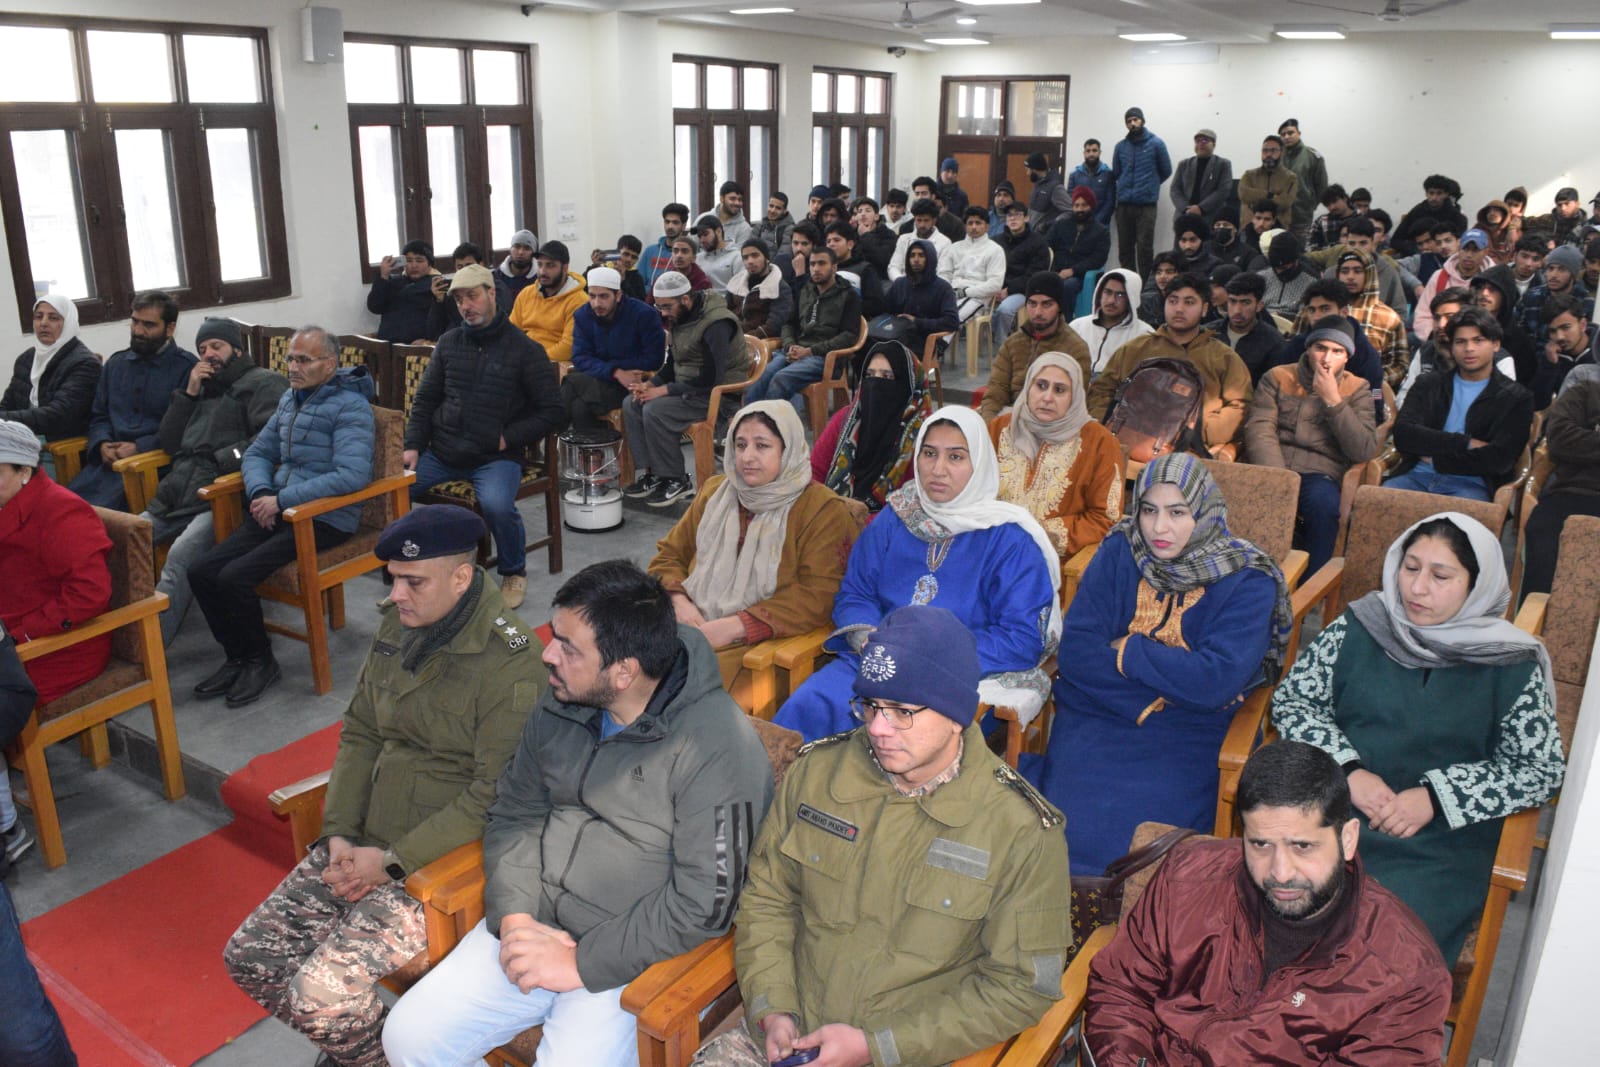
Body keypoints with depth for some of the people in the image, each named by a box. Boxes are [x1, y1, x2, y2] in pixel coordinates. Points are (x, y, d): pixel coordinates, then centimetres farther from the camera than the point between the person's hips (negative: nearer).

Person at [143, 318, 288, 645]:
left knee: (180, 556, -31)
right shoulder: (203, 388, 28)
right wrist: (189, 394, 12)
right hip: (176, 494, 9)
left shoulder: (264, 383, 5)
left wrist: (223, 459, -18)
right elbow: (167, 442, 22)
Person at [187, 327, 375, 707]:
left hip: (325, 519, -8)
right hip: (279, 510, 8)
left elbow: (352, 475, -24)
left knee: (234, 577, -22)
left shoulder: (351, 407, -11)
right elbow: (257, 453, 22)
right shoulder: (290, 399, 15)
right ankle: (237, 656, 11)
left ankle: (260, 661, 2)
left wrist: (282, 500, -21)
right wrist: (260, 493, -1)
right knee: (201, 571, -7)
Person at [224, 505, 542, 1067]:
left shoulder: (510, 660, -20)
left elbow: (495, 794, -20)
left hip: (442, 859, -8)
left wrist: (393, 860, -17)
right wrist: (339, 833, -1)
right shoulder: (397, 624, 4)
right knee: (249, 956, 4)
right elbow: (360, 732, 11)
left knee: (322, 989, -18)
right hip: (364, 841, 8)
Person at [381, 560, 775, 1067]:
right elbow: (514, 814, 10)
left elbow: (704, 903, -21)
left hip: (633, 958, -6)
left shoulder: (718, 746, -22)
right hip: (536, 927, 6)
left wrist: (581, 962, -17)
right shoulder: (560, 704, 1)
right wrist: (515, 917, -6)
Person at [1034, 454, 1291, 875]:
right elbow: (1077, 650, -6)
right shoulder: (1118, 553, 2)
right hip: (1098, 713, 2)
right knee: (1069, 820, -22)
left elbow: (1217, 681, -17)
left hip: (1188, 733, -2)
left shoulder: (1247, 582, -5)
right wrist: (1174, 674, -12)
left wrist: (1129, 652, -10)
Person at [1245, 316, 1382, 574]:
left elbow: (1365, 451, -1)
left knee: (1323, 503, -35)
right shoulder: (1277, 377, 14)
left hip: (1319, 474, 0)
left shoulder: (1356, 389, 14)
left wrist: (1333, 400, -6)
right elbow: (1259, 431, -2)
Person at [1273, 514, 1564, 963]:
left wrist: (1436, 796, -9)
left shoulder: (1512, 666, 4)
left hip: (1439, 843, -1)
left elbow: (1542, 769, 4)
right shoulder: (1358, 626, 6)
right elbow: (1291, 698, 6)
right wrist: (1349, 769, -10)